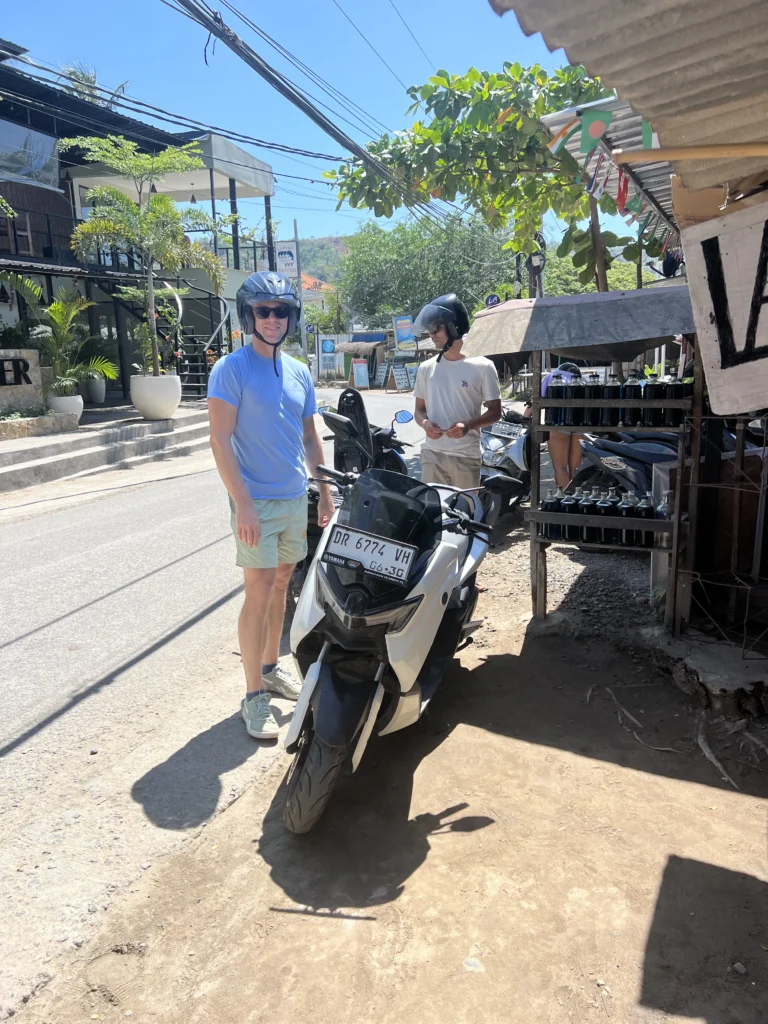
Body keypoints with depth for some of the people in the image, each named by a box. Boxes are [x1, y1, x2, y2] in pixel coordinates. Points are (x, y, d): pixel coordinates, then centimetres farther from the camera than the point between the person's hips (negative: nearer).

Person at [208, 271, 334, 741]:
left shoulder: (300, 373, 11)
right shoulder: (232, 368, -8)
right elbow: (220, 440, -14)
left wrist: (325, 490, 14)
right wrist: (243, 504, -20)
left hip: (296, 499, 6)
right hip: (256, 502, -6)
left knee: (281, 584, 15)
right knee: (259, 592, -6)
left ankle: (271, 667, 30)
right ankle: (254, 694, 4)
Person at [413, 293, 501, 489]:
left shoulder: (482, 367, -3)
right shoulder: (427, 368, 9)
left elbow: (495, 411, 0)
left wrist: (469, 425, -19)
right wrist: (425, 423, -8)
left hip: (466, 456, -3)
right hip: (432, 454, 3)